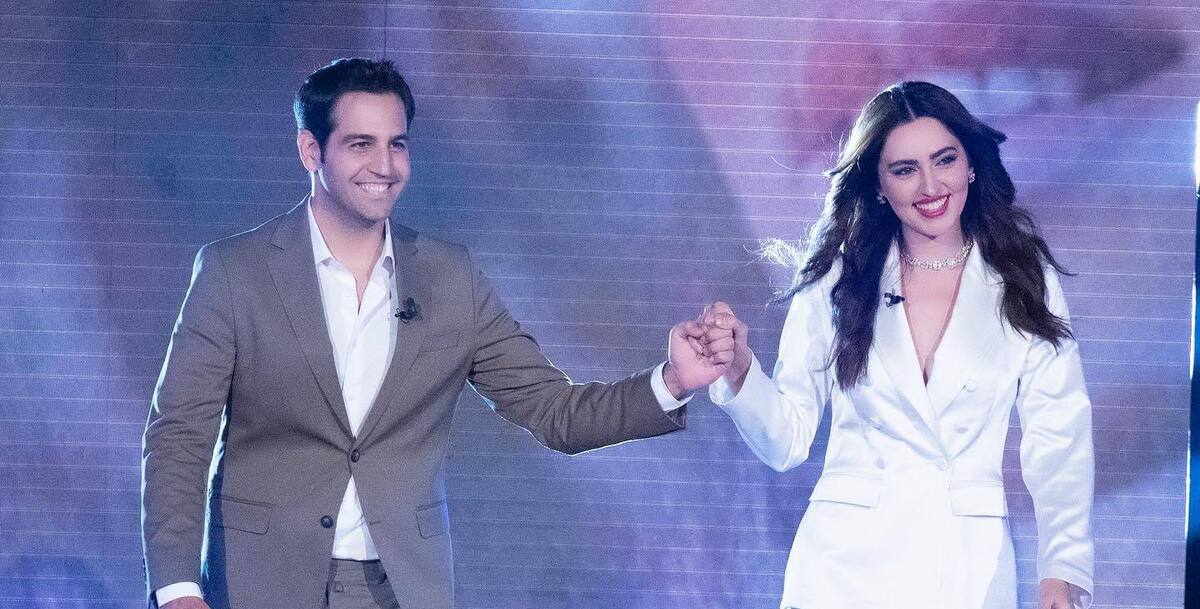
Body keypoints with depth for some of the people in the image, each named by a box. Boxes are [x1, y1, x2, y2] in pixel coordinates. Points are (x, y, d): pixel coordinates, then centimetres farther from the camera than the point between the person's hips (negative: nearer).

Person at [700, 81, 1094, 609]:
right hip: (846, 564, 0)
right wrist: (738, 371, -16)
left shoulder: (1024, 281, 3)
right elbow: (786, 442, 2)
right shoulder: (835, 282, 3)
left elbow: (1057, 442, -2)